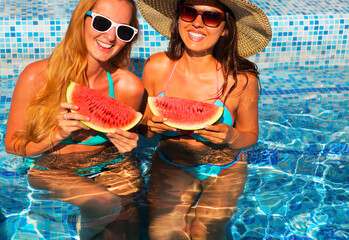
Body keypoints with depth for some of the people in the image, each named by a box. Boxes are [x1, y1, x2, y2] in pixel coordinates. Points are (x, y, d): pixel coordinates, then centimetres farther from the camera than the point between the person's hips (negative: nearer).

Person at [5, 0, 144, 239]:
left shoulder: (129, 86, -9)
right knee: (105, 203, -28)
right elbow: (13, 145, -4)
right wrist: (59, 133, -21)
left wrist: (126, 144, -14)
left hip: (112, 169, 1)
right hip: (51, 172, 0)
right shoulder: (37, 77, -13)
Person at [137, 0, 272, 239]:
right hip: (170, 167, 1)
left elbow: (250, 134, -3)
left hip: (224, 172, -1)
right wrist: (151, 125, -24)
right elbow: (142, 126, 0)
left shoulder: (242, 79, -20)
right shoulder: (156, 67, -15)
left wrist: (231, 136, -26)